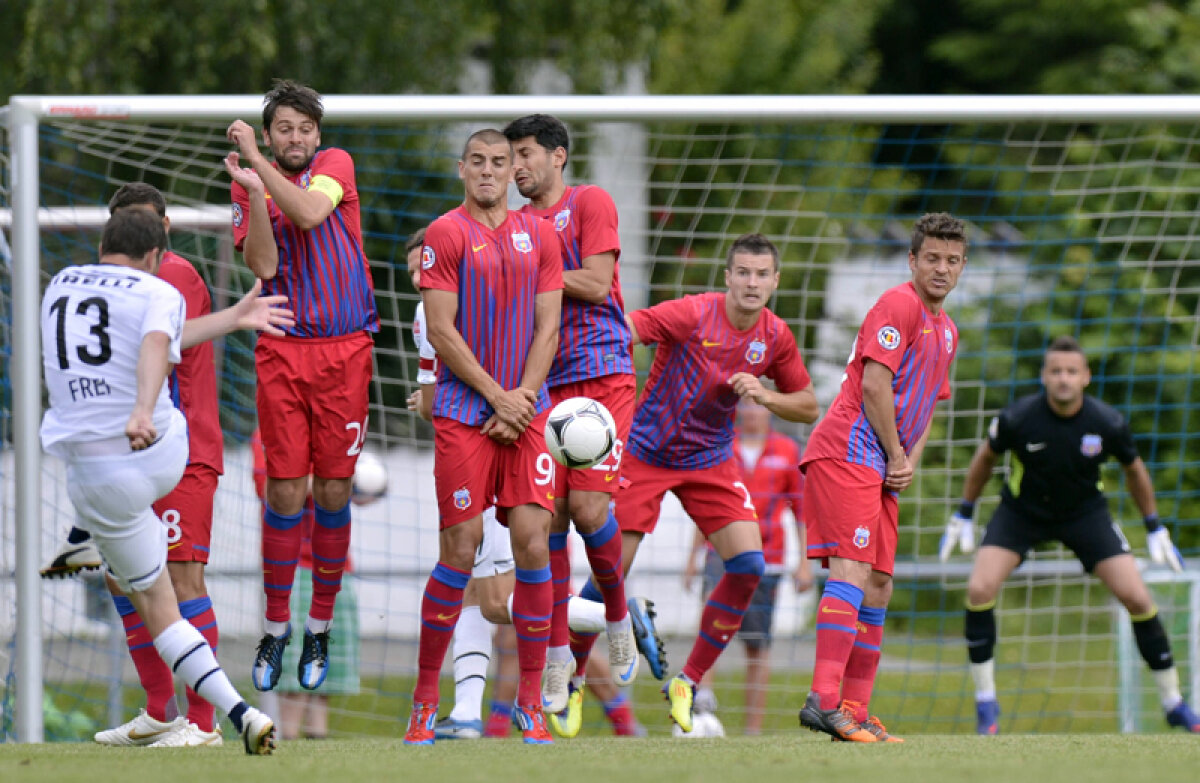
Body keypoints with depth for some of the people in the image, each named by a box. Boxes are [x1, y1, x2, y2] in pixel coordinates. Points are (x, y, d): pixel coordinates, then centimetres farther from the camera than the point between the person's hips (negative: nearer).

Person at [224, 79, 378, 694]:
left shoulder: (335, 164, 3)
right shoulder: (248, 188, 7)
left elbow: (309, 212, -17)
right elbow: (263, 265, -7)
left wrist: (257, 163, -17)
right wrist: (254, 192, -17)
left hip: (345, 348, 0)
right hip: (282, 351, 0)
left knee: (333, 491, 2)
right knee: (285, 491, -4)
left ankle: (320, 628, 13)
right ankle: (275, 627, 7)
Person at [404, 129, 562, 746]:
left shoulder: (539, 236, 11)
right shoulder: (446, 234, -1)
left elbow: (547, 327, 9)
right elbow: (441, 330, -6)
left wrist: (523, 397, -5)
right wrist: (497, 396, -10)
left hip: (524, 410, 3)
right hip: (463, 411, -3)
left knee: (532, 542, -6)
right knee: (460, 550, -6)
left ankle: (531, 702, 1)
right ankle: (425, 700, 5)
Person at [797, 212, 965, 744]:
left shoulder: (945, 330, 22)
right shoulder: (899, 305, -8)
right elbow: (874, 385, -16)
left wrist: (910, 460, 9)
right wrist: (897, 455, -9)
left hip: (883, 468, 10)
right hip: (847, 454, -10)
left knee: (878, 586, 8)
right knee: (852, 570, -20)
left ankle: (855, 712, 11)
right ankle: (824, 699, -29)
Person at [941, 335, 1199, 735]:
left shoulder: (1108, 423, -21)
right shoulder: (1017, 418, -24)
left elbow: (1134, 469, 0)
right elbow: (986, 457, -2)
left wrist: (1155, 529, 7)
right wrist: (963, 515, 6)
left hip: (1084, 512, 0)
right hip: (1021, 511, 0)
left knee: (1137, 597, -10)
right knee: (979, 590, -21)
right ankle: (985, 702, -4)